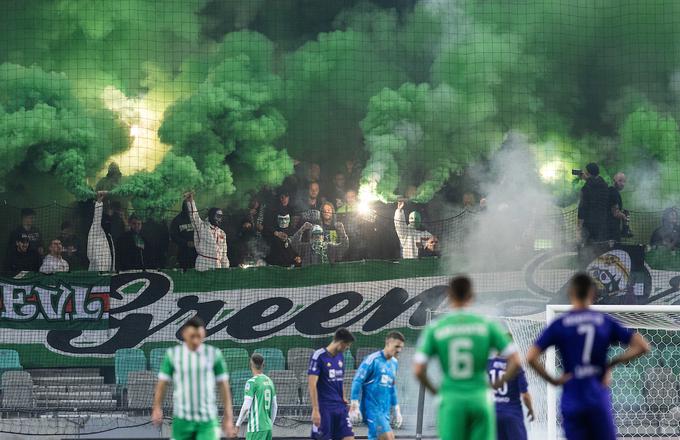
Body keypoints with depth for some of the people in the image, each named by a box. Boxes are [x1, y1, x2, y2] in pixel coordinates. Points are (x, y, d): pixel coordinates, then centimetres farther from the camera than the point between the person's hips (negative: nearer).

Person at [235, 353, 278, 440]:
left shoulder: (252, 382, -10)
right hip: (268, 427, 7)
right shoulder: (269, 381, 12)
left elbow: (246, 407, -13)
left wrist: (238, 424, -3)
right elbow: (274, 406, 17)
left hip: (256, 427, -7)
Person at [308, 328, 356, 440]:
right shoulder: (319, 356, -11)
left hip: (340, 406, 6)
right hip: (324, 408, -6)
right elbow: (312, 385, -14)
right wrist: (315, 410, -19)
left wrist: (343, 399, 14)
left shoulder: (340, 356, 11)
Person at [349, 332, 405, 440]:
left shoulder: (394, 363, 14)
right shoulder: (373, 360, -9)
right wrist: (354, 406, -13)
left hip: (385, 411, 7)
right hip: (372, 409, -7)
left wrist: (396, 410, 24)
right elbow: (357, 381, -9)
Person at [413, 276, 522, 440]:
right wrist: (500, 383, 13)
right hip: (480, 399, 0)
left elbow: (418, 370, -5)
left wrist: (433, 390, 12)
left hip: (450, 401, 0)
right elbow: (515, 362, -2)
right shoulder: (487, 325, 1)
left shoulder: (434, 328, 0)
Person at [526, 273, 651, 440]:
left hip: (572, 402, 0)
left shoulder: (559, 325, -1)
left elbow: (531, 358, -9)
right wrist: (611, 364, 4)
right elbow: (642, 346, -1)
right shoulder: (606, 322, 2)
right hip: (599, 400, 0)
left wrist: (552, 380, 1)